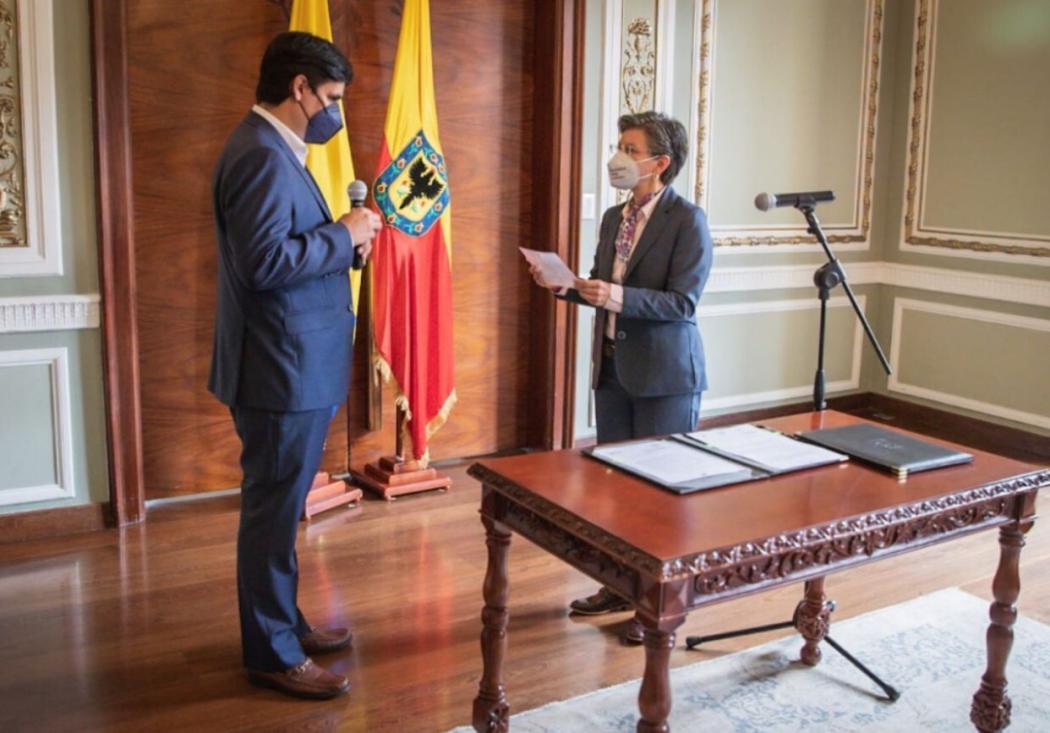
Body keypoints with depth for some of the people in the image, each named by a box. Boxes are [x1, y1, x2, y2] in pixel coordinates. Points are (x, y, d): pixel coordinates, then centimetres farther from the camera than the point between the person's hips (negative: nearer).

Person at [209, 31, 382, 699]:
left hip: (296, 366, 11)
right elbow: (264, 261, -27)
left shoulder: (273, 147, 15)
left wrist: (342, 241, 4)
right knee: (273, 512, 1)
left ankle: (283, 623, 33)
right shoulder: (262, 156, -18)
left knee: (279, 508, 19)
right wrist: (345, 235, -16)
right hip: (282, 370, -11)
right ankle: (273, 654, 14)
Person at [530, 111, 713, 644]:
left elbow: (683, 302, -18)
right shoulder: (614, 218, 10)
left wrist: (621, 298, -29)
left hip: (664, 375, -7)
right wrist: (565, 285, -1)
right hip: (612, 369, 8)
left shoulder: (687, 220, -12)